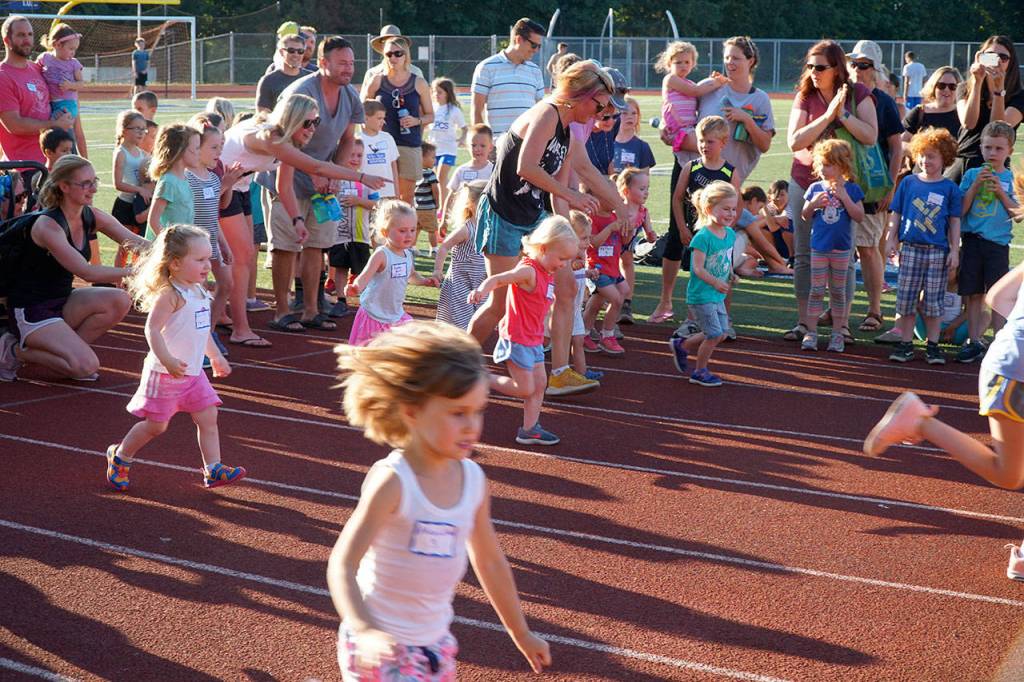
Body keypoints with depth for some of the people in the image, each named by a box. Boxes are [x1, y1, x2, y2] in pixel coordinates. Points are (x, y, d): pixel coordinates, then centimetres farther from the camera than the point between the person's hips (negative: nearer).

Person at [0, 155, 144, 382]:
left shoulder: (91, 217, 0)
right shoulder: (48, 225, -22)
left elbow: (135, 242, 0)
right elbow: (86, 272, -29)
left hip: (62, 301, 8)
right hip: (30, 310, -8)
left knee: (120, 301, -17)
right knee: (87, 366, -22)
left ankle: (68, 348, -1)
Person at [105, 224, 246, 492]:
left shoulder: (199, 292, 10)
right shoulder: (170, 294, -18)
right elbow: (152, 328, -25)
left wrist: (216, 357, 28)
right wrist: (167, 360, -35)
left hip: (193, 373, 8)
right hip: (165, 374, -8)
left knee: (208, 417, 2)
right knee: (156, 424, 1)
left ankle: (213, 469, 4)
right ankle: (120, 457, 22)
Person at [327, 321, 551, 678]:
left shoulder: (473, 479, -2)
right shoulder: (392, 481, -21)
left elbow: (490, 562, 12)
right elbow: (342, 565, -26)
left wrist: (521, 634, 20)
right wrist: (365, 631, -42)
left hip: (435, 645, 7)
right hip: (381, 648, -6)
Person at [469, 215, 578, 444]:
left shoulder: (547, 274, 9)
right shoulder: (528, 271, -20)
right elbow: (496, 279, -31)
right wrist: (482, 289, -52)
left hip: (534, 339, 10)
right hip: (517, 339, -10)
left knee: (540, 383, 10)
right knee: (525, 389, -5)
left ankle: (529, 429, 17)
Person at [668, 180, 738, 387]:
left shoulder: (730, 234, 5)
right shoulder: (703, 237, -20)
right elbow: (698, 268, -23)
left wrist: (730, 277, 6)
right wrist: (715, 282, -33)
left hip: (717, 296, 8)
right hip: (701, 294, -8)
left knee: (720, 333, 14)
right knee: (715, 334, -5)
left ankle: (682, 345, 32)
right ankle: (700, 371, 14)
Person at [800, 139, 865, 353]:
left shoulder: (851, 189, -3)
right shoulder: (815, 188, 2)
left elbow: (859, 215, -10)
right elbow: (805, 216, 6)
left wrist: (844, 197, -18)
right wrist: (814, 204, -13)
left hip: (841, 249, -1)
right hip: (818, 248, 1)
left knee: (838, 291, 8)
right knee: (816, 290, 3)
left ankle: (837, 334, 14)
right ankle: (811, 332, 6)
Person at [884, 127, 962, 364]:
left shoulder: (950, 188, 2)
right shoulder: (908, 183, 5)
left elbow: (954, 221, 4)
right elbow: (895, 213, 9)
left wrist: (954, 250, 0)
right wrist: (891, 239, 2)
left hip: (938, 251, -1)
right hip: (911, 249, 1)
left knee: (934, 301, 4)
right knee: (906, 298, 3)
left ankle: (933, 345, 13)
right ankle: (906, 344, 12)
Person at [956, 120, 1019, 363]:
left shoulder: (1011, 179, 4)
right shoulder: (972, 175, 7)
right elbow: (961, 210, 1)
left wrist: (1000, 192, -12)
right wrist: (975, 185, -9)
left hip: (998, 243, -1)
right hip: (972, 240, 1)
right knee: (974, 294, 5)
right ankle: (974, 342, 12)